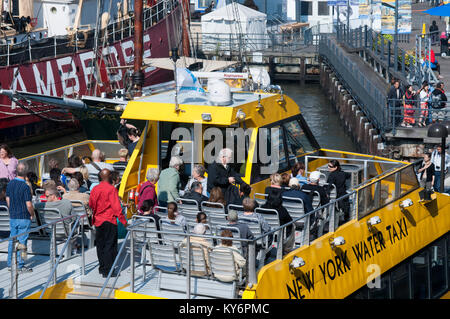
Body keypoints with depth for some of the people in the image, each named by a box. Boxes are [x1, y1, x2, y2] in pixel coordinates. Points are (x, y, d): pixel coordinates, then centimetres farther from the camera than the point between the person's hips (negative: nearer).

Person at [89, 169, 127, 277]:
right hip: (109, 221, -6)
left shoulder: (95, 189, 4)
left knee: (100, 245, 15)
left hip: (98, 220, 6)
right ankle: (107, 271, -5)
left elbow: (91, 204, 14)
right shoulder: (111, 189, -14)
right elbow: (116, 206, -17)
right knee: (110, 246, -3)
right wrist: (123, 220, -11)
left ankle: (102, 268, 23)